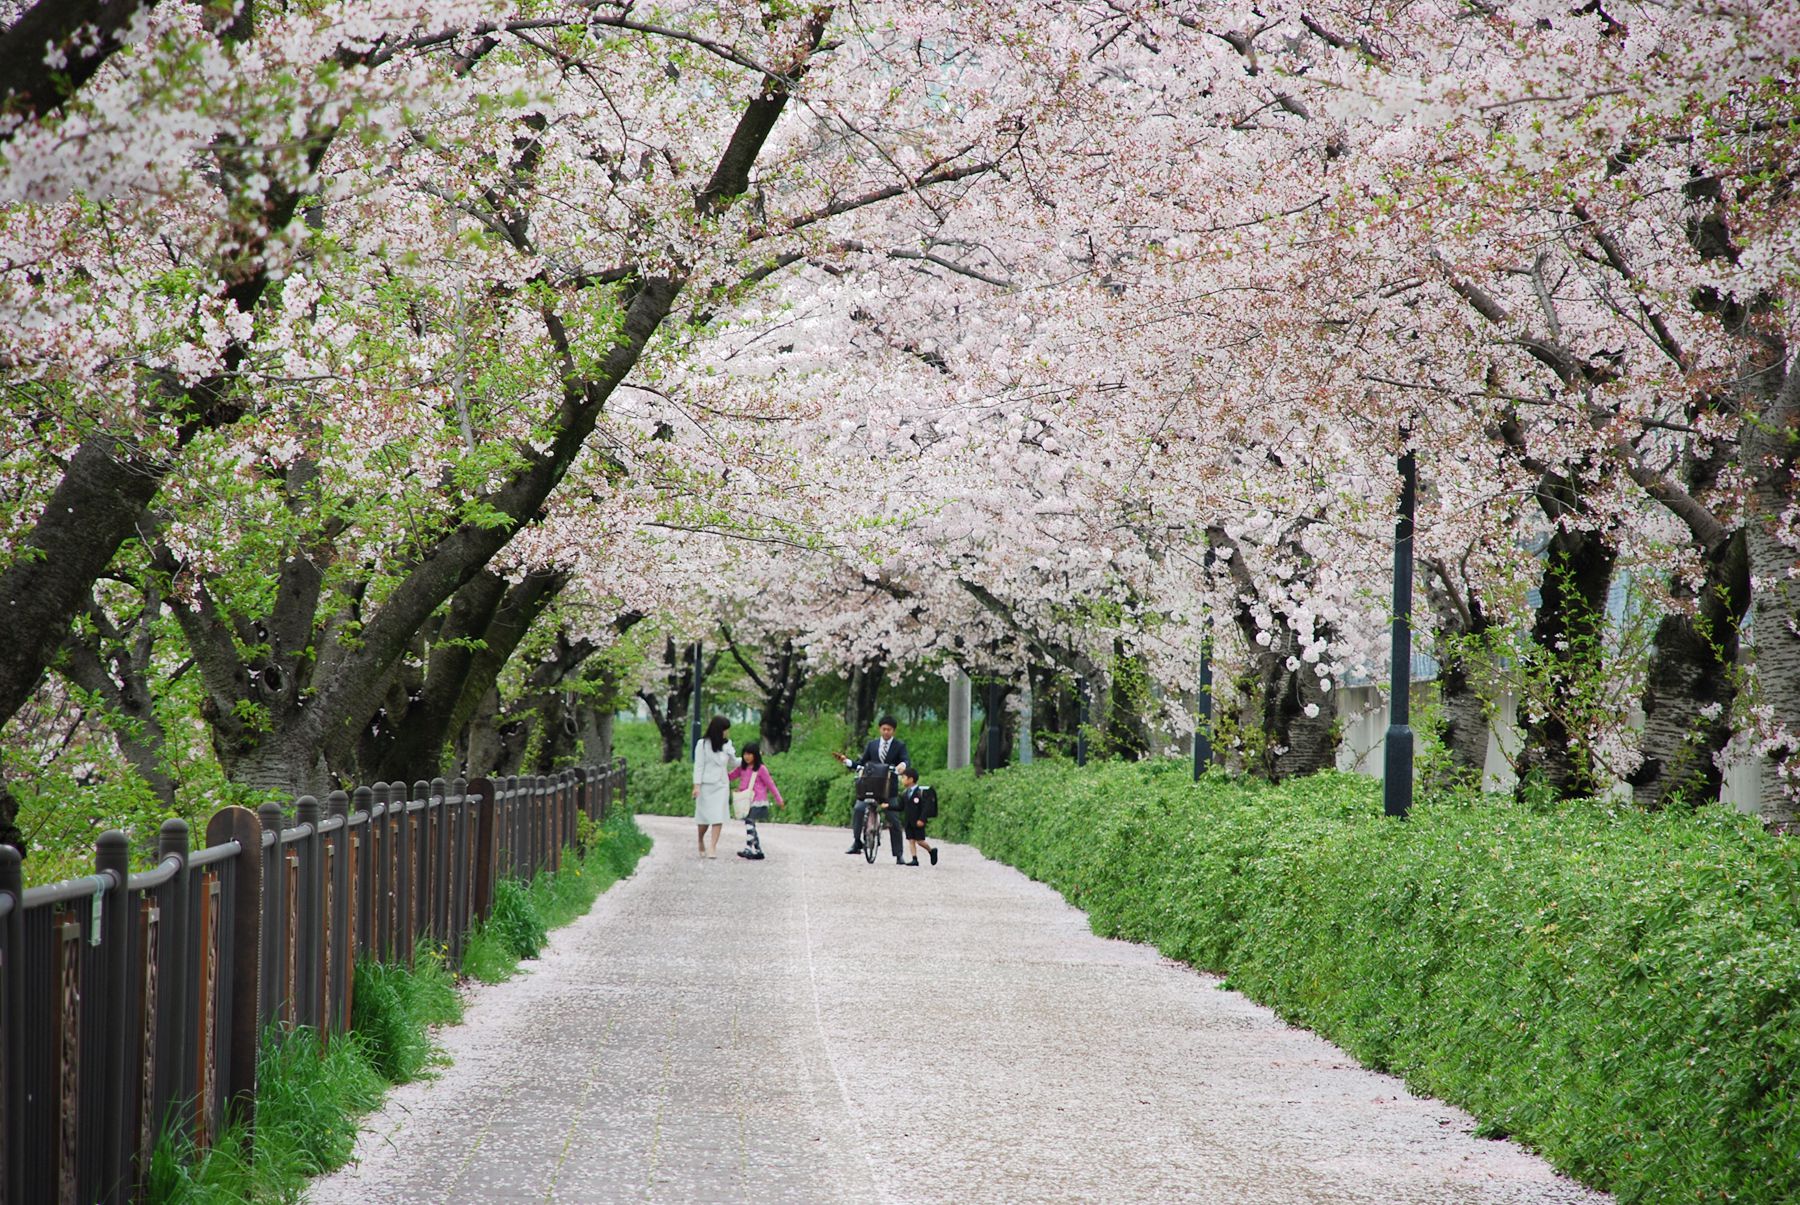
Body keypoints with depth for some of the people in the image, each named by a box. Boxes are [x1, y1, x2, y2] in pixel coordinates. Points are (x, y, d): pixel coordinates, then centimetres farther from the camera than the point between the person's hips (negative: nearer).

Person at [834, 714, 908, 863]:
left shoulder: (899, 746, 4)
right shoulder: (872, 745, 13)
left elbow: (905, 761, -12)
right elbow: (862, 764, 15)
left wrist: (902, 765, -36)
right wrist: (846, 761, -1)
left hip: (889, 788, -1)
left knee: (893, 821, 0)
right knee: (858, 809, -24)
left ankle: (898, 855, 8)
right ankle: (856, 842, -16)